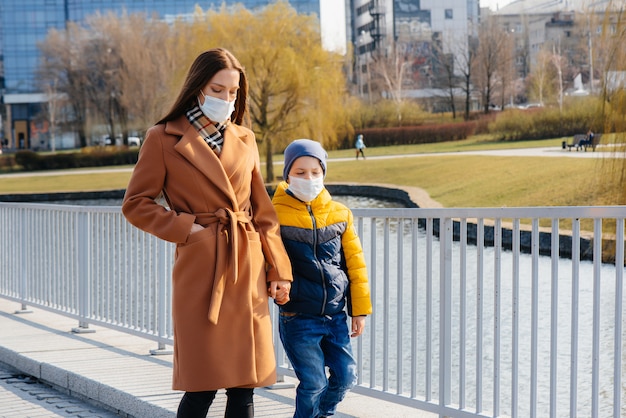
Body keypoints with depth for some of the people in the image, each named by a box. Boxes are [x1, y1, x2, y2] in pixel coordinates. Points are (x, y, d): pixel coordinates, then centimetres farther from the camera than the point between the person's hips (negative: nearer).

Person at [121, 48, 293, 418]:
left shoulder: (244, 139, 13)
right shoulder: (164, 139, -1)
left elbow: (263, 211, 15)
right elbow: (136, 204, 2)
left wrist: (278, 270, 8)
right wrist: (185, 228, -9)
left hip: (247, 271, 4)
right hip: (201, 269, -4)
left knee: (244, 385, 4)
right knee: (203, 386, -6)